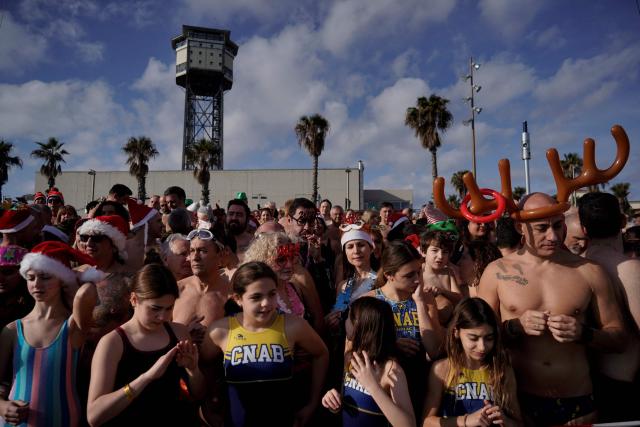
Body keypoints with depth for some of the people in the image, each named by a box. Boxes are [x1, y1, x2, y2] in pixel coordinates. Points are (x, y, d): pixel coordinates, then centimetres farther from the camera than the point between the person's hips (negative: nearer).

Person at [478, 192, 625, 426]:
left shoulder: (589, 272, -3)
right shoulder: (497, 271, -6)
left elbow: (619, 339, 3)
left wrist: (584, 334, -16)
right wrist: (515, 327, -18)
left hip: (577, 402, 1)